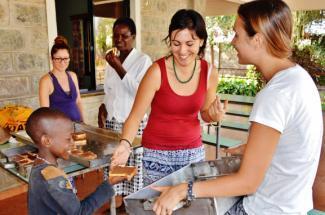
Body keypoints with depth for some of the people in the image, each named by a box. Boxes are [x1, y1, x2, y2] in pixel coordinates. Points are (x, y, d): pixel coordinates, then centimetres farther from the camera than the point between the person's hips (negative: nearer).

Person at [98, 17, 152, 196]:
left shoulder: (143, 60, -8)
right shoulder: (112, 60, 12)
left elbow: (141, 93, -17)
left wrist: (119, 68, -20)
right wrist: (103, 105, 2)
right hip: (111, 123, 6)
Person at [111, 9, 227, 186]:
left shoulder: (209, 73, -6)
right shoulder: (157, 71, -17)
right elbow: (135, 116, -13)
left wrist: (214, 115, -13)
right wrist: (125, 144, -31)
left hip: (193, 151, 3)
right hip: (157, 154, -3)